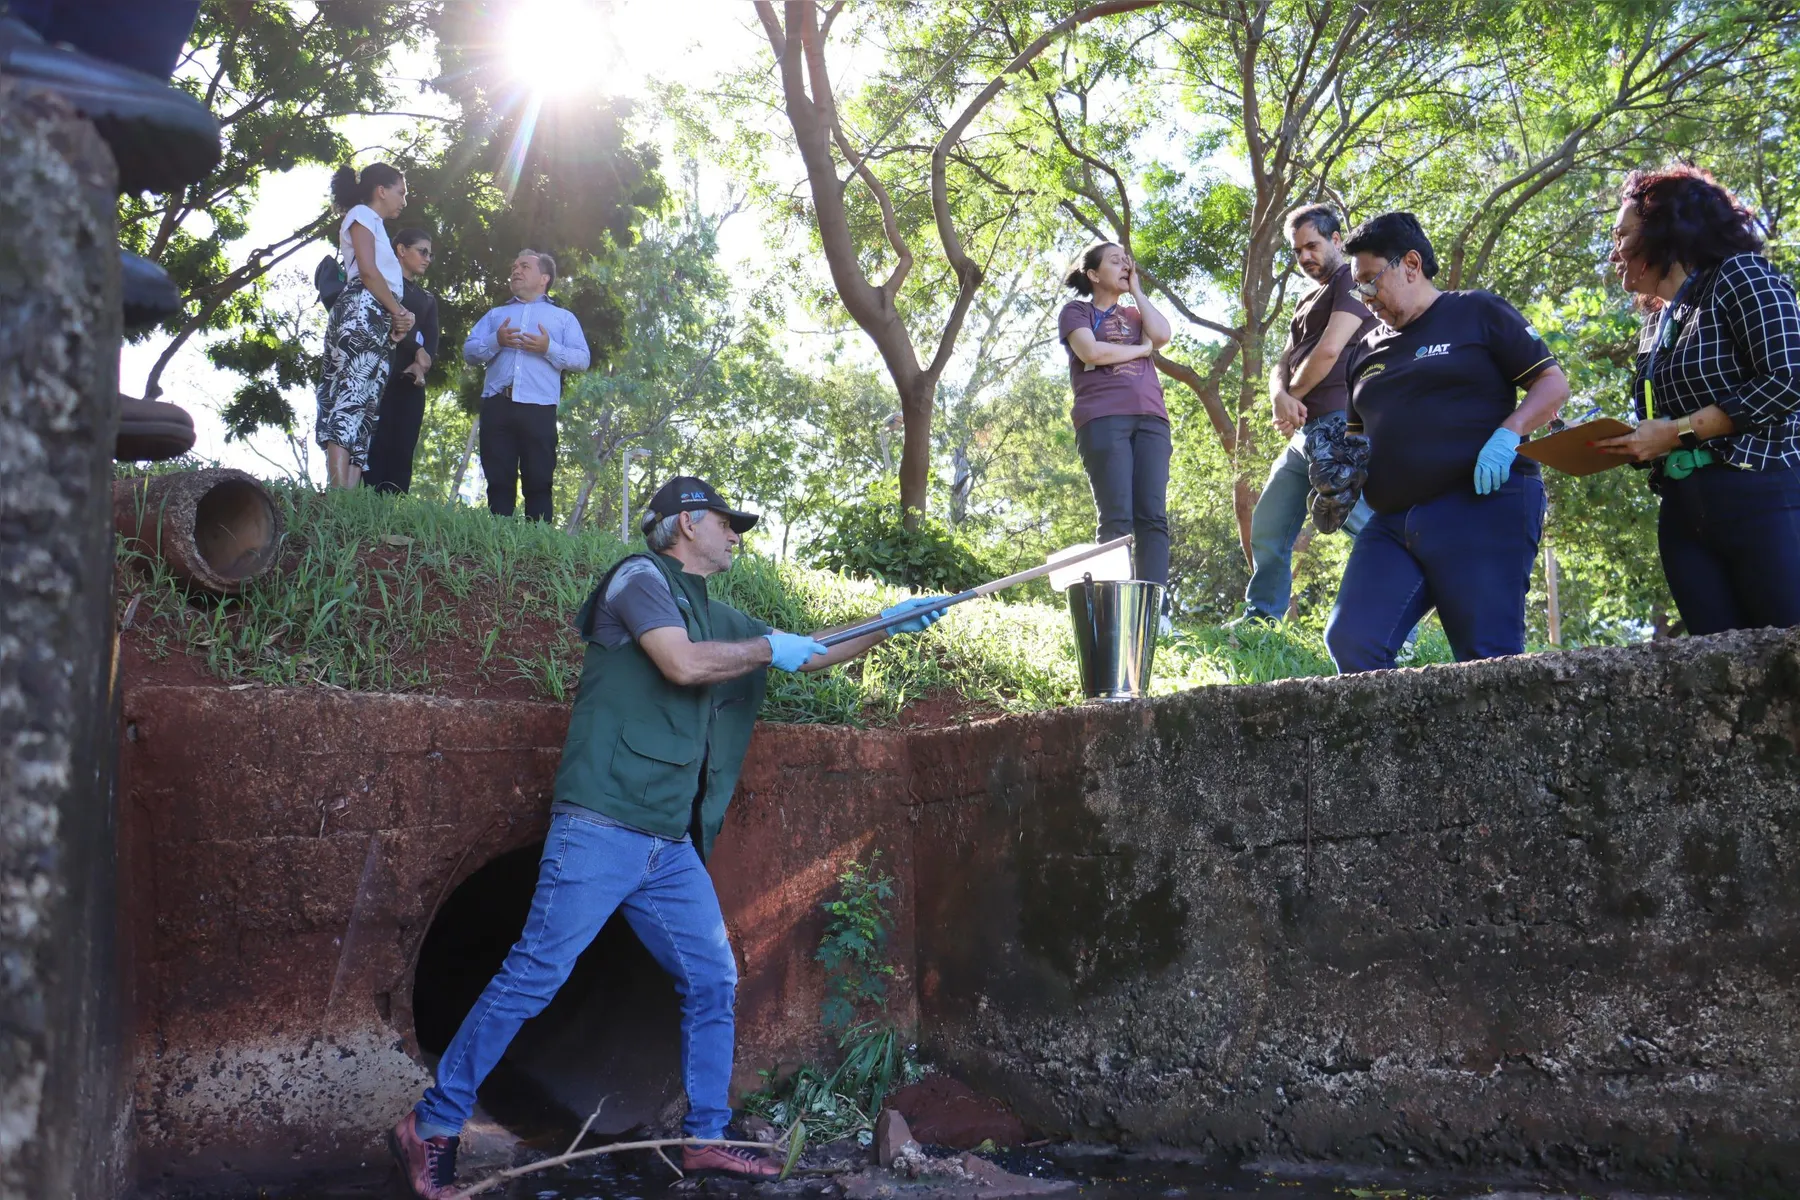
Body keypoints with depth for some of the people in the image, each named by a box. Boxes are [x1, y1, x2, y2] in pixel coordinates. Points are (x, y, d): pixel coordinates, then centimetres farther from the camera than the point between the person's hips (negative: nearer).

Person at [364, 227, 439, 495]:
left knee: (401, 452, -6)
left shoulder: (428, 299, 26)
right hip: (380, 372, -5)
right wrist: (416, 348, -15)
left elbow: (432, 338, 9)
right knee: (375, 447, -16)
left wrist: (422, 364, -12)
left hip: (411, 381, 5)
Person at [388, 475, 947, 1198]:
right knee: (535, 976, -9)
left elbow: (806, 658, 27)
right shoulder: (640, 578, -2)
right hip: (604, 827, -8)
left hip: (671, 845, 9)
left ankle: (706, 1139, 19)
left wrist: (887, 627, 20)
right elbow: (682, 662, -18)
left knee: (713, 983, 8)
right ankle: (432, 1125, 1)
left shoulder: (714, 615, 21)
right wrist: (767, 647, -5)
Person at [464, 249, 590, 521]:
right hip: (496, 406, 3)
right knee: (498, 481, -1)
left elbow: (582, 359, 6)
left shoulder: (564, 317, 19)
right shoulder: (495, 314, 26)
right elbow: (469, 350, 14)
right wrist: (496, 342, -5)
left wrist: (549, 349, -10)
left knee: (538, 483, -5)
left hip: (538, 409, -2)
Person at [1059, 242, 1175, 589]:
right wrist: (1142, 349, 6)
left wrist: (1137, 289, 15)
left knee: (1153, 516, -9)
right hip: (1103, 419, -5)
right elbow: (1091, 352, -7)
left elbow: (1162, 335, 7)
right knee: (1116, 518, -15)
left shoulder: (1134, 315, 29)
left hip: (1150, 418, 5)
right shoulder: (1077, 311, 13)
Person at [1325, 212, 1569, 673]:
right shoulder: (1366, 350, 22)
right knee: (1350, 642, -12)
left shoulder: (1479, 313, 6)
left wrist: (1507, 435, -15)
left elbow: (1553, 383, 4)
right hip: (1391, 524, 5)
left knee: (1489, 662, -8)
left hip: (1481, 505, -5)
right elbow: (1358, 436, 29)